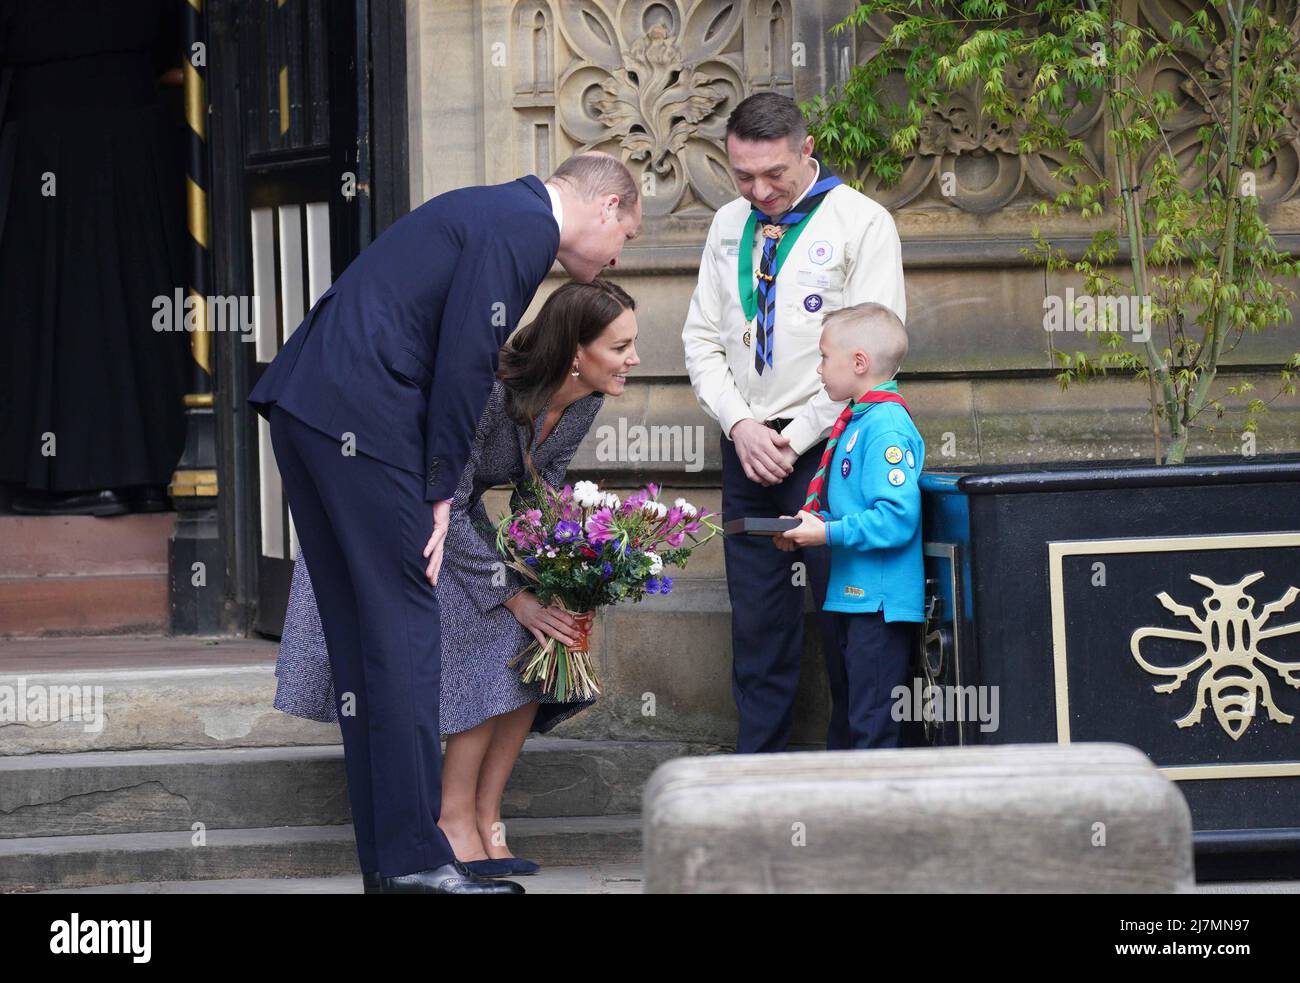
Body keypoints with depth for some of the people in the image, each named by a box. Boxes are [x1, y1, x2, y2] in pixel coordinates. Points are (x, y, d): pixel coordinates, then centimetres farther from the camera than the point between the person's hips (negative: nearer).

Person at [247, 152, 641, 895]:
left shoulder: (496, 213, 25)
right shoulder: (526, 227, -6)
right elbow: (464, 361, -14)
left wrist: (439, 486, 17)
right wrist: (441, 491, -9)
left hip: (304, 406, 10)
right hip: (360, 419, -10)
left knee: (360, 631, 11)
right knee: (406, 625, -7)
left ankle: (385, 855, 15)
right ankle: (415, 860, -6)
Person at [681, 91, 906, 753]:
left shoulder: (860, 222, -5)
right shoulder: (730, 226, 13)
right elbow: (703, 339, 14)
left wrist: (794, 438, -11)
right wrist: (741, 425, -3)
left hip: (825, 445, -5)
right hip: (746, 448, 5)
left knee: (843, 617, -2)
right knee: (757, 621, 7)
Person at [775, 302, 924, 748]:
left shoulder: (886, 428, -18)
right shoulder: (857, 422, 14)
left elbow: (896, 519, -25)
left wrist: (827, 532, -19)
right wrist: (808, 528, 7)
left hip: (881, 601, -11)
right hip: (852, 595, 11)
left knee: (872, 728, -7)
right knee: (861, 721, 17)